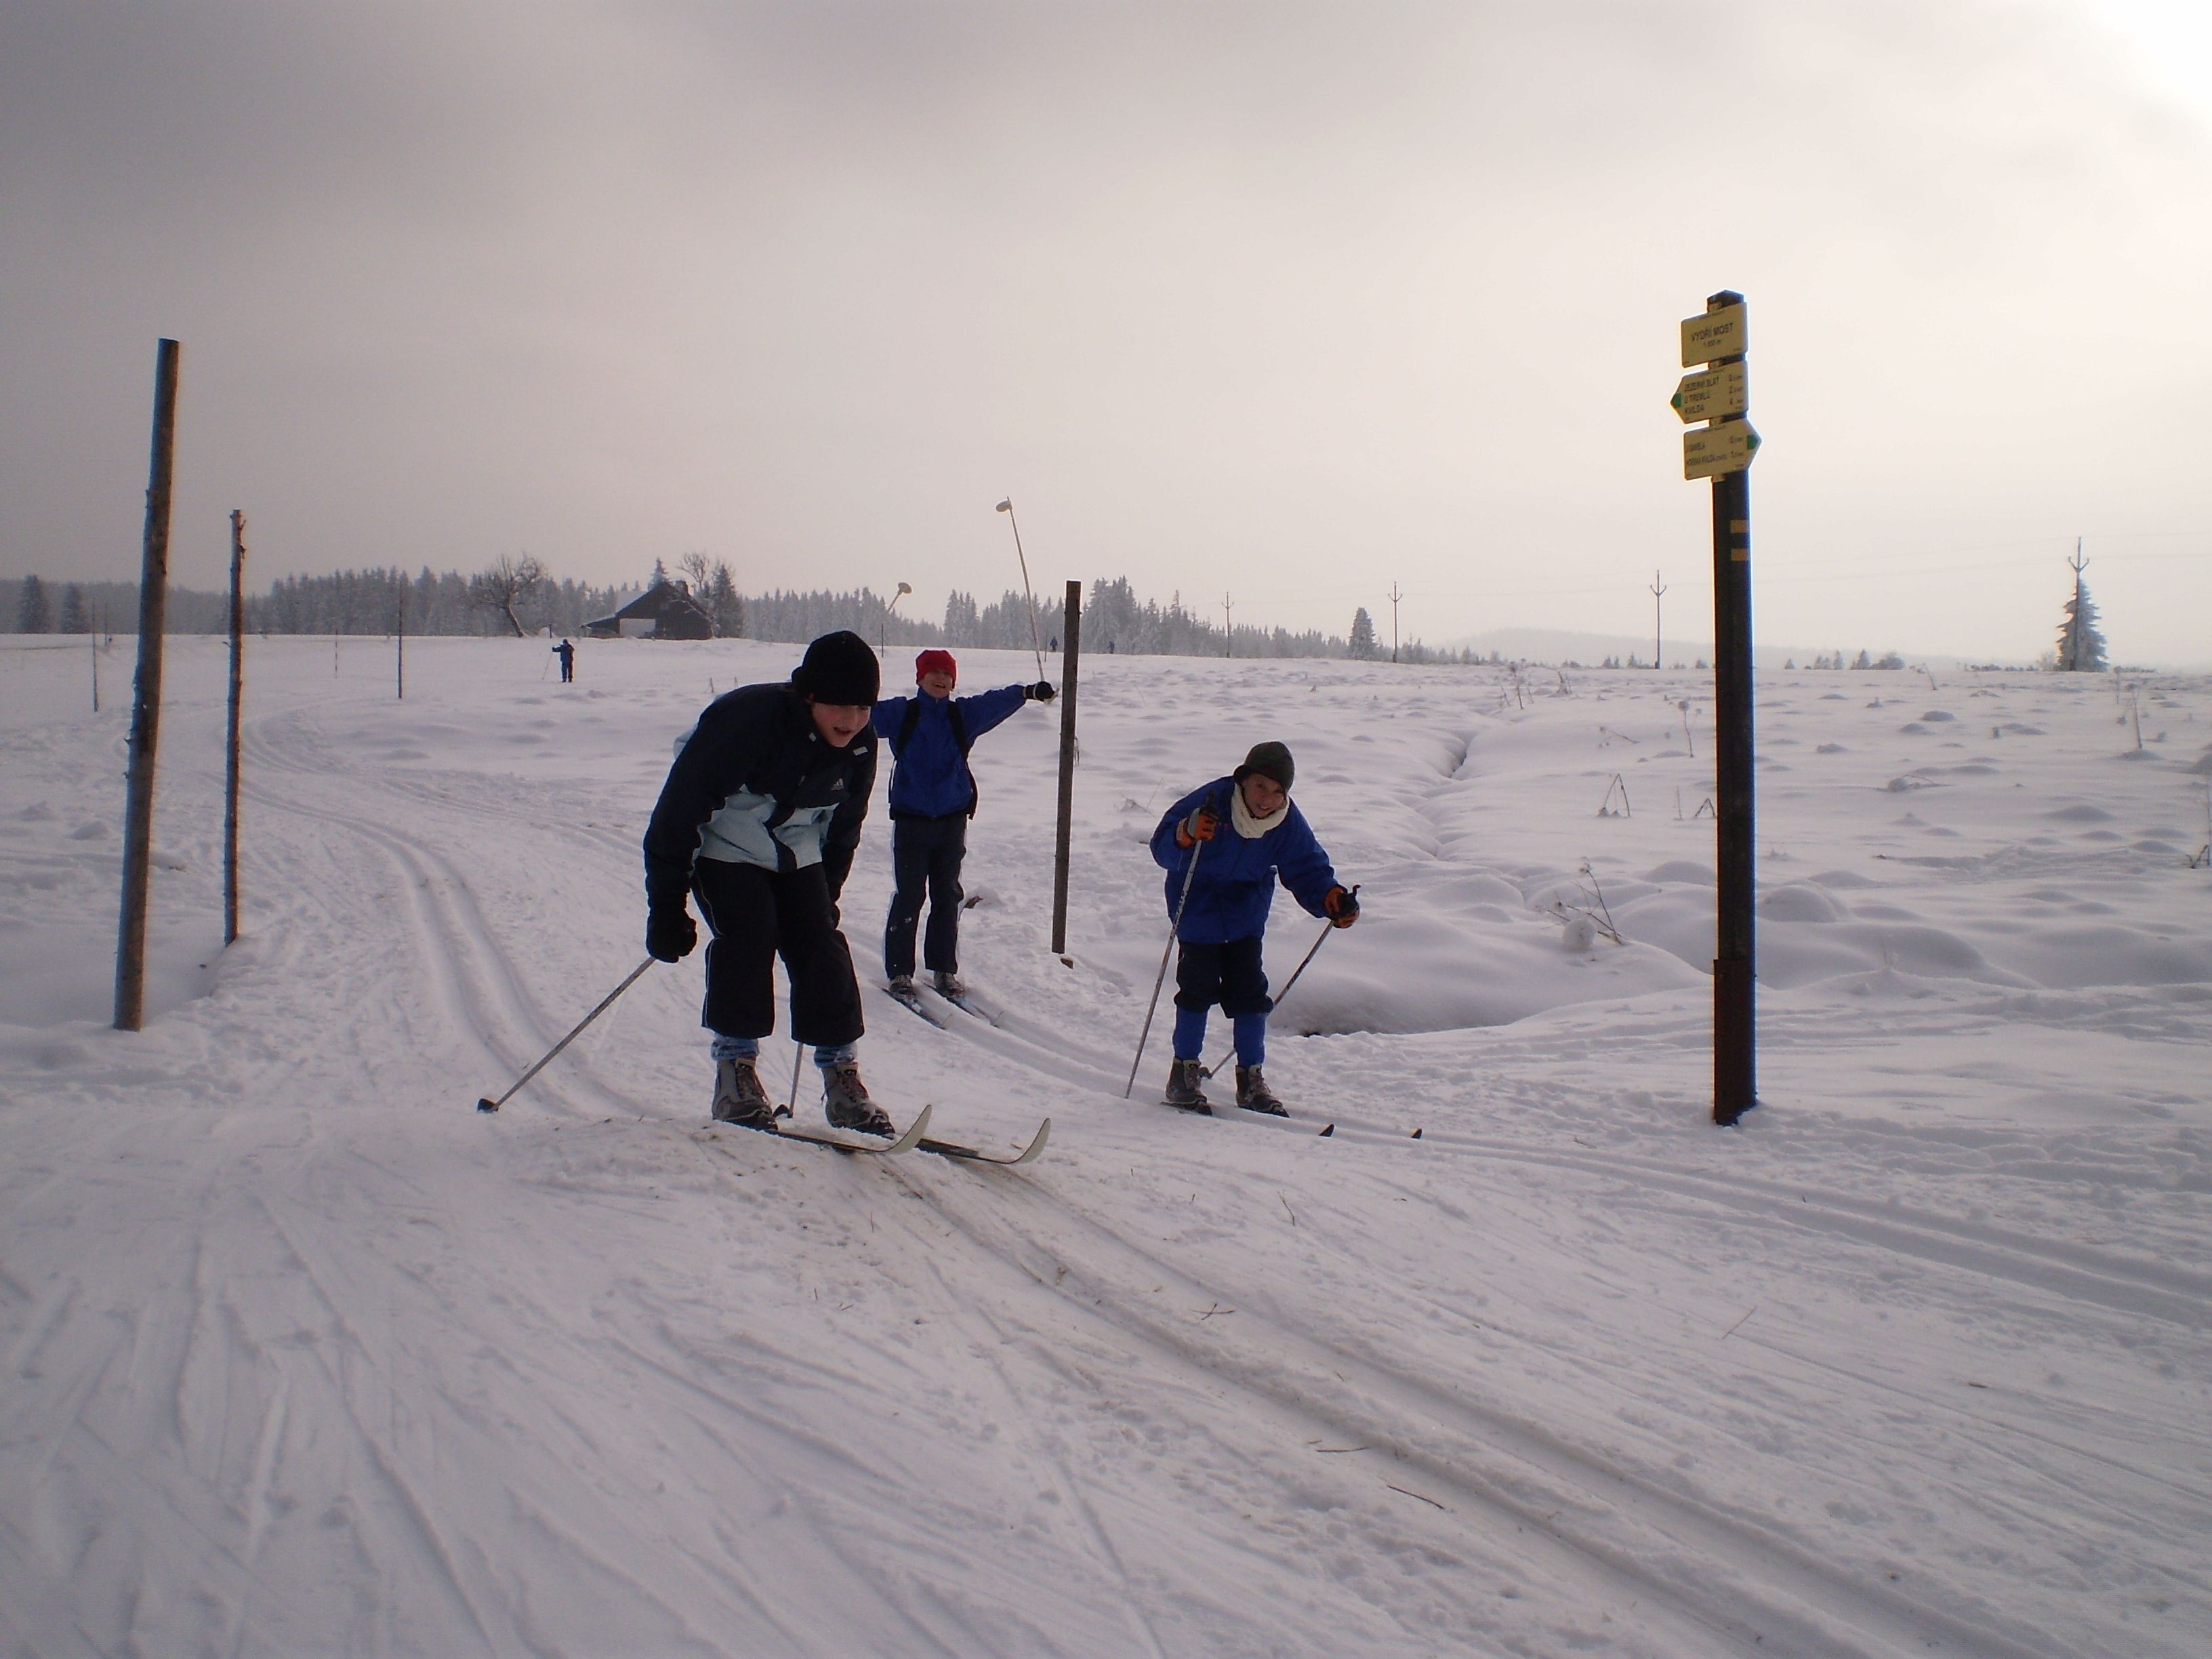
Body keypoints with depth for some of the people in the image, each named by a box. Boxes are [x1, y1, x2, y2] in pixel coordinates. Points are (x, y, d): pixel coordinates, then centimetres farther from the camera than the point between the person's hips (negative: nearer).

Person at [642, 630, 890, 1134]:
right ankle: (736, 1074, -12)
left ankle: (842, 1080, -2)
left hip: (796, 855, 5)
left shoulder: (860, 748, -10)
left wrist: (824, 898, 13)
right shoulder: (745, 720, -29)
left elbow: (843, 827, 9)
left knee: (823, 947, -8)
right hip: (724, 847, -5)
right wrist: (666, 904, -24)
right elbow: (681, 804, -24)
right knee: (748, 937, -23)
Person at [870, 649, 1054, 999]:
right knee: (908, 897, -1)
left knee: (948, 897, 9)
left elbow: (996, 701, -6)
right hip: (910, 821, -2)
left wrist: (1027, 692, -21)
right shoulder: (901, 713, 1)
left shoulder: (964, 714, 6)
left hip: (952, 821, 3)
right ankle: (899, 972, 7)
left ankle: (944, 970, 19)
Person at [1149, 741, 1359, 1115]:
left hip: (1245, 914, 3)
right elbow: (1162, 848, -25)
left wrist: (1331, 898, -27)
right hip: (1198, 908, -3)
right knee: (1199, 988, -8)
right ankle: (1185, 1072, 8)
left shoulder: (1288, 823, -13)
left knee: (1249, 993, 1)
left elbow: (1308, 870, -7)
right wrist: (1186, 835, -48)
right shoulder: (1211, 802, -25)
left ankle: (1251, 1079, 14)